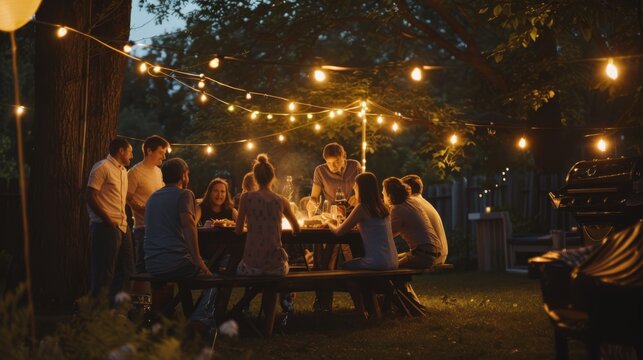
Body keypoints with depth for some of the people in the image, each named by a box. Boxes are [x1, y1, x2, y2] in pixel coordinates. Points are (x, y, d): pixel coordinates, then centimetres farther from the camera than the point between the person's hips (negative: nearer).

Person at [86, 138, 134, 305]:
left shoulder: (123, 171, 20)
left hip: (122, 227, 9)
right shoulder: (102, 168, -7)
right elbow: (91, 197, -14)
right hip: (106, 227, -9)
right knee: (104, 272, -5)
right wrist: (108, 221, -16)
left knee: (126, 269, 11)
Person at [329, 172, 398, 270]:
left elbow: (339, 232, -7)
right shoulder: (381, 207, 9)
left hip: (378, 262, -7)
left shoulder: (362, 207, -11)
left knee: (345, 266, 21)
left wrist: (329, 223, 14)